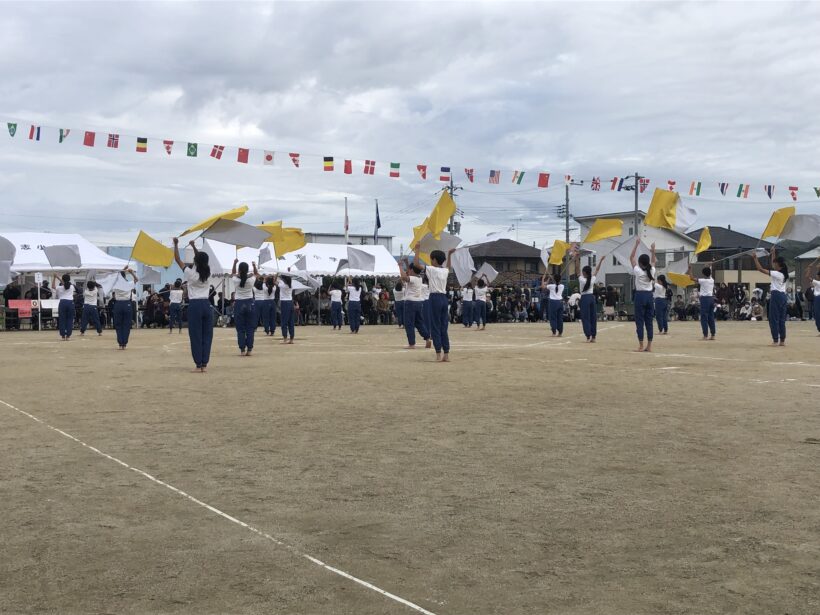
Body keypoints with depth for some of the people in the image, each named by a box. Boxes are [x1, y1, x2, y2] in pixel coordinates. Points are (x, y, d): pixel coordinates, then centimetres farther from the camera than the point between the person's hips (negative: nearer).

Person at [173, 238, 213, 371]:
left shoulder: (190, 273, -6)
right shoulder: (208, 272, 6)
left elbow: (177, 259, 4)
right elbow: (202, 260, 25)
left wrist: (176, 244, 14)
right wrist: (193, 246, 33)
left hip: (195, 305, -4)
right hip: (206, 305, 4)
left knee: (195, 336, 0)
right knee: (207, 336, 6)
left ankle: (198, 365, -1)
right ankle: (204, 364, 5)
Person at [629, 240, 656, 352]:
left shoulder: (638, 271, -9)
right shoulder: (651, 271, 3)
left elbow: (631, 258, -2)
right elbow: (653, 261, 24)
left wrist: (636, 245, -2)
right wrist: (653, 250, 17)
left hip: (640, 295, -5)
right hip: (649, 296, 5)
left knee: (639, 321, -3)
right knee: (649, 321, 7)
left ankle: (641, 346, -6)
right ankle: (649, 346, 6)